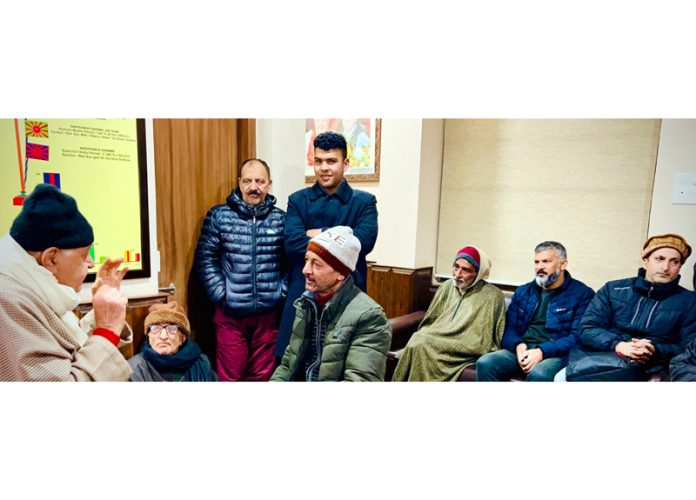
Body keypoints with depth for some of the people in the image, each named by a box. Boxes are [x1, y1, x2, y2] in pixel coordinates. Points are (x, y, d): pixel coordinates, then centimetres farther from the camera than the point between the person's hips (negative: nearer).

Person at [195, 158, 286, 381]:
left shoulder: (281, 219, 3)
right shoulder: (218, 215, 0)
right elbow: (205, 259, -1)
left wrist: (281, 293, -6)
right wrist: (221, 295, -8)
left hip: (268, 313, 1)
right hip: (230, 313, -1)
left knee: (263, 375, 13)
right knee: (230, 375, 9)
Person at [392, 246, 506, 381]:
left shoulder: (492, 296, -1)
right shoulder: (447, 286, 14)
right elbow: (430, 320, 17)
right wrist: (421, 337, 1)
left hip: (464, 351, -4)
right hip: (435, 339, 5)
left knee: (422, 347, -27)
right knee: (415, 345, -26)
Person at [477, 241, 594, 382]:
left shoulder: (582, 294, 4)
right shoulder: (523, 291, 19)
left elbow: (578, 336, -6)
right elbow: (509, 327, 16)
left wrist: (542, 351, -19)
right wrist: (518, 345, -7)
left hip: (556, 354, -4)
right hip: (522, 350, 4)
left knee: (538, 373, -38)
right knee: (484, 363, -25)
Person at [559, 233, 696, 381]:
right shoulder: (613, 290, 12)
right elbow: (588, 329, 4)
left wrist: (656, 351, -17)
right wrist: (617, 345, -15)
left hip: (646, 369, -2)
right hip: (602, 355, 3)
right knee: (562, 377, -31)